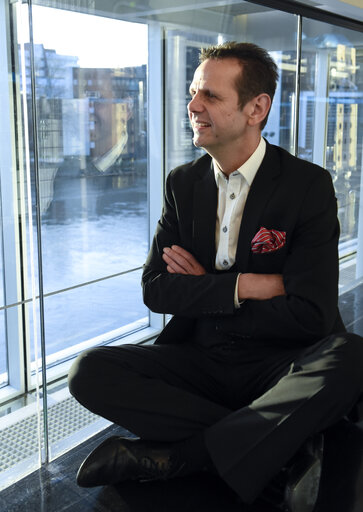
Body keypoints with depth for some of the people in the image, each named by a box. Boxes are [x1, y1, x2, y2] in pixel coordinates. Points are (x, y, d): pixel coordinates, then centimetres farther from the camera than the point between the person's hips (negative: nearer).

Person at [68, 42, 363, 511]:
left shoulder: (309, 185, -8)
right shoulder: (183, 183, 5)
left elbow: (310, 315, -16)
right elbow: (155, 290, -2)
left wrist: (203, 290, -8)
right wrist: (246, 286, -16)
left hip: (276, 366, -3)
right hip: (199, 361, 4)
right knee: (90, 371, -19)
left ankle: (168, 457, -25)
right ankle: (285, 448, -20)